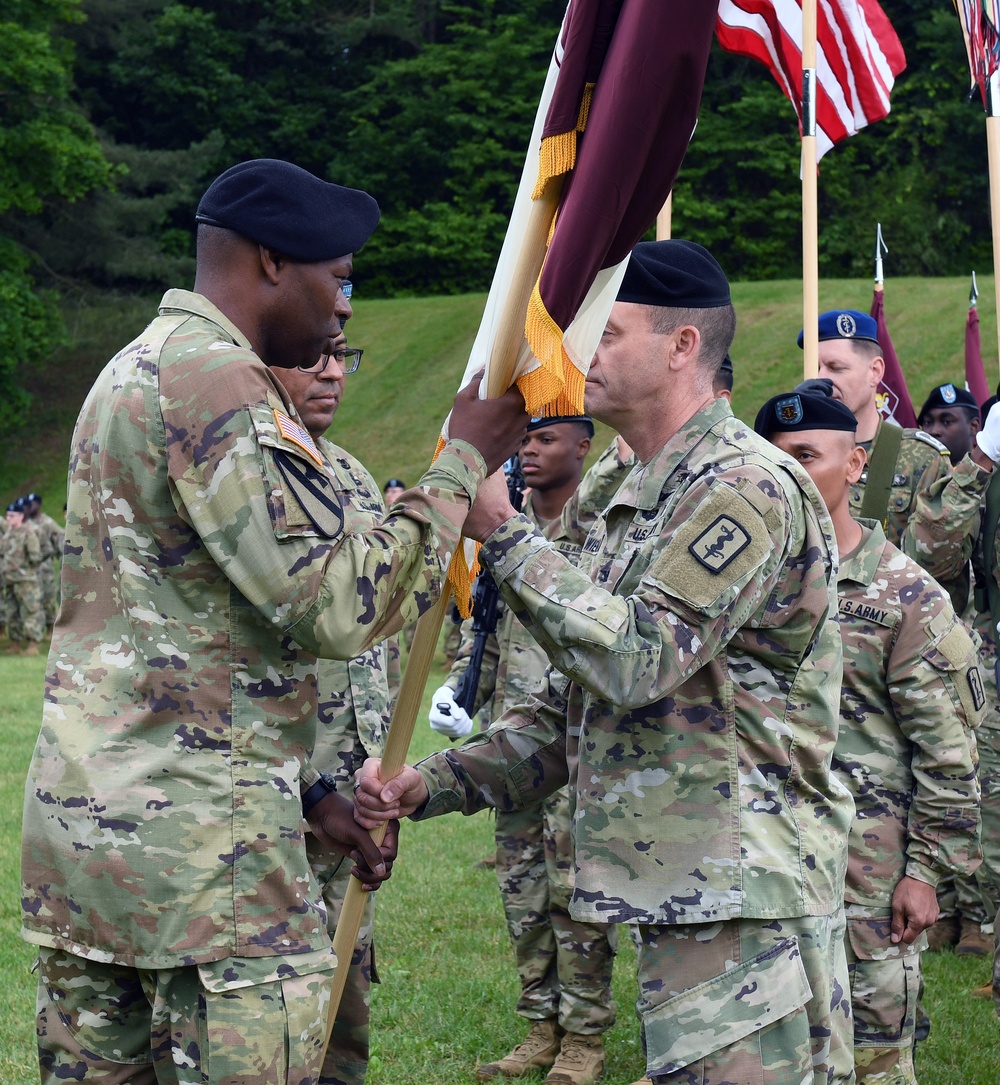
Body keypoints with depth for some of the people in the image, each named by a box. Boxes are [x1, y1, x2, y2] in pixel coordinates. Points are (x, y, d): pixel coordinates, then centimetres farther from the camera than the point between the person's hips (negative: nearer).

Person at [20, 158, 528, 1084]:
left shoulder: (132, 371, 21)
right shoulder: (217, 382, -13)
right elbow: (336, 606, -19)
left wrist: (304, 791, 21)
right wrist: (462, 466, -7)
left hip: (78, 813, 10)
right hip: (194, 837, -10)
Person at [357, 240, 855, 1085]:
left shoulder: (748, 486, -12)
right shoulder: (637, 503, 19)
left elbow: (634, 660, -22)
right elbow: (572, 712, 20)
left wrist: (505, 535, -13)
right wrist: (430, 785, 8)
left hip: (742, 899, -9)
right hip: (675, 890, 9)